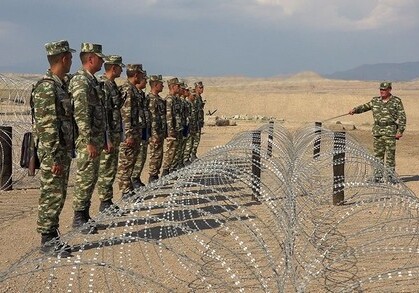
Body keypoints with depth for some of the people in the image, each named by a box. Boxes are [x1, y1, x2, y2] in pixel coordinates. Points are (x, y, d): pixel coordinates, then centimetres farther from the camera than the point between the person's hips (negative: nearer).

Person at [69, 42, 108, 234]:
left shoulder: (93, 81, 16)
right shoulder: (80, 81, -15)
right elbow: (81, 115, -21)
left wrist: (105, 139, 20)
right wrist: (89, 142, -23)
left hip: (96, 140, 10)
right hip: (87, 140, -10)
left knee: (91, 178, 13)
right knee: (85, 179, -5)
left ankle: (85, 215, 20)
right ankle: (79, 218, 2)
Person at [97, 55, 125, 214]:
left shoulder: (112, 85, 15)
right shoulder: (103, 86, -16)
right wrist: (107, 139, -22)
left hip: (115, 134, 10)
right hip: (108, 135, -10)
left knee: (111, 169, 13)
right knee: (106, 170, -3)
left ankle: (108, 201, 19)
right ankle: (105, 203, 3)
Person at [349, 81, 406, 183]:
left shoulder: (396, 101, -1)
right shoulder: (375, 100, 12)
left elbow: (402, 117, -3)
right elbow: (365, 107, 18)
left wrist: (400, 131, -10)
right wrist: (355, 110, -1)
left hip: (390, 131, -4)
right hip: (377, 130, 4)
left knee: (390, 154, -4)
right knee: (378, 154, 5)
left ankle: (391, 175, 2)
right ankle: (378, 176, 10)